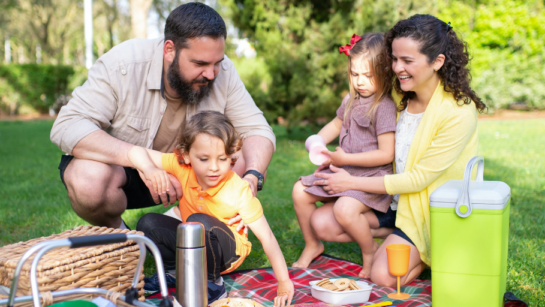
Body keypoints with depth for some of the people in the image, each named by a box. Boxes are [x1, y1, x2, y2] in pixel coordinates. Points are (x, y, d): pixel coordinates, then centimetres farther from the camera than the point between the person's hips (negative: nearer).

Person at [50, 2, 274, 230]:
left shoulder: (222, 72, -16)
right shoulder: (122, 65, -27)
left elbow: (257, 129, -14)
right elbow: (66, 127, -33)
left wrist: (251, 179, -37)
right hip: (119, 163, -3)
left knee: (248, 163, -18)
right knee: (89, 180, -36)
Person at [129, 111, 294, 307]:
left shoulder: (239, 191, -27)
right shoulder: (182, 166, -19)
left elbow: (267, 238, -24)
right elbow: (136, 152, -17)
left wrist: (284, 282, -28)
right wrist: (150, 169, -41)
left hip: (228, 249, -4)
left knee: (199, 221, -35)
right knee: (147, 223, -17)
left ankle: (210, 281, -14)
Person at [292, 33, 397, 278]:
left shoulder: (385, 107, -16)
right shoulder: (352, 99, 8)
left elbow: (386, 154, -20)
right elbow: (337, 124, 28)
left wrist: (345, 158, -19)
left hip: (372, 177, -8)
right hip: (343, 173, 8)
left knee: (344, 209, -32)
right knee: (300, 191, -2)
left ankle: (370, 250, -1)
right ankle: (311, 245, 19)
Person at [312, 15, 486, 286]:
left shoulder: (459, 113, -24)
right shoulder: (402, 97, -1)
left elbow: (418, 179, -22)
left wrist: (351, 183, -17)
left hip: (430, 213, -7)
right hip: (395, 202, 7)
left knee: (383, 276, -21)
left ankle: (430, 256, 7)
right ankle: (395, 238, 11)